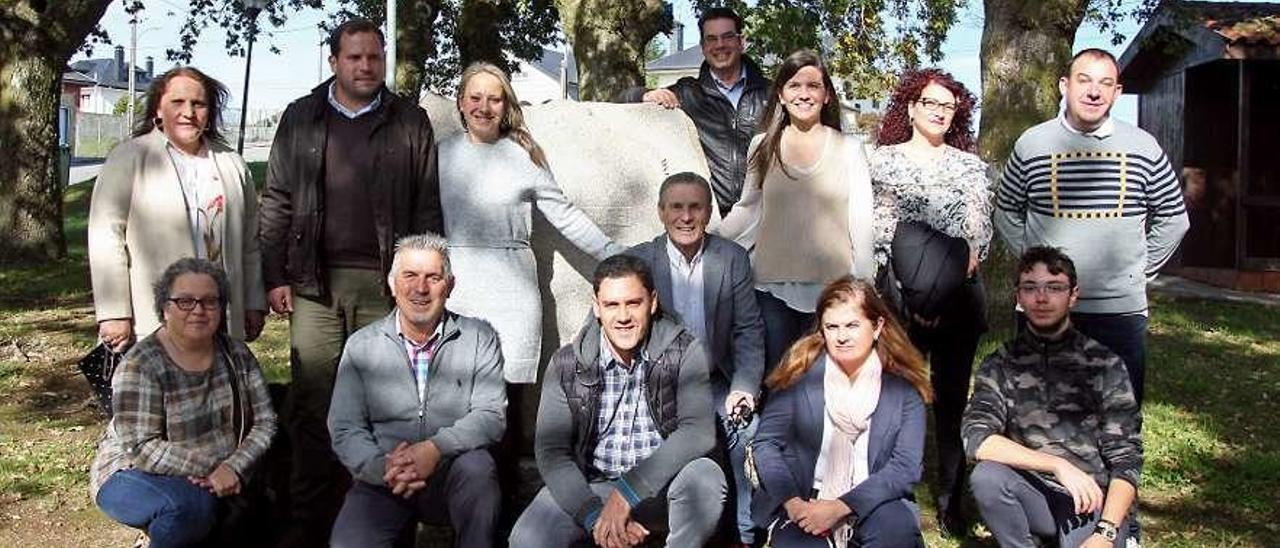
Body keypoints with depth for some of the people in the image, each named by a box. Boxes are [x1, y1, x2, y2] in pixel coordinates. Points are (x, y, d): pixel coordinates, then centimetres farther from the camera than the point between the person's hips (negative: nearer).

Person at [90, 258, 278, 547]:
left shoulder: (237, 354, -1)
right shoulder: (140, 366, -16)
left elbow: (264, 422, -3)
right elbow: (142, 448, -21)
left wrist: (234, 468, -20)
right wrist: (211, 468, -26)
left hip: (221, 479, 5)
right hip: (136, 475, -4)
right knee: (189, 505, -35)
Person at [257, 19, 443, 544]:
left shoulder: (410, 122, 7)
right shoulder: (300, 118, 10)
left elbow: (427, 207, 4)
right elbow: (277, 202, 9)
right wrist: (275, 277, 2)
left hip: (385, 283, -1)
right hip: (315, 283, 1)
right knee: (312, 405, 2)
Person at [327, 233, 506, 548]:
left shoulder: (479, 339, 3)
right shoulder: (361, 346, 6)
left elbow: (491, 416, -6)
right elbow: (345, 429, 1)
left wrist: (437, 447, -24)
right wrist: (381, 467, -20)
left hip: (455, 477, 1)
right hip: (381, 482, 0)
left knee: (476, 465, -33)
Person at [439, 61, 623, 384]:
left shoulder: (524, 154, 6)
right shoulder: (442, 153, 11)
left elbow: (565, 216, 9)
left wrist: (616, 257, 5)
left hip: (512, 286, -1)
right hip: (456, 283, 1)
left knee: (513, 382, -6)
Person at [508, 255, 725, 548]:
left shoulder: (684, 352, -8)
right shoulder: (566, 364, -4)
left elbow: (699, 432, -20)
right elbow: (550, 452, -8)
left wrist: (627, 492, -28)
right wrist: (594, 517, -23)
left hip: (659, 486, -1)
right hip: (588, 486, 1)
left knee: (705, 476, -32)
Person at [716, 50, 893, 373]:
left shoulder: (848, 148, 2)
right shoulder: (762, 146, 5)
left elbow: (862, 221, 3)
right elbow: (748, 209, 10)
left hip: (832, 286, -1)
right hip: (773, 286, 1)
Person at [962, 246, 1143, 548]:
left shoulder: (1105, 364, 0)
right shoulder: (1000, 365, 3)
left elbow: (1125, 458, -4)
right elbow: (976, 438, -12)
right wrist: (1058, 465, -22)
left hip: (1094, 500, -1)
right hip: (1032, 495, 1)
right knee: (986, 476, -29)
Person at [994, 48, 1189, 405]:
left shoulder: (1143, 147, 4)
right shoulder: (1031, 145, 1)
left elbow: (1173, 218, 14)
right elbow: (1007, 213, 12)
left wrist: (1142, 269, 7)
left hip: (1122, 308, 1)